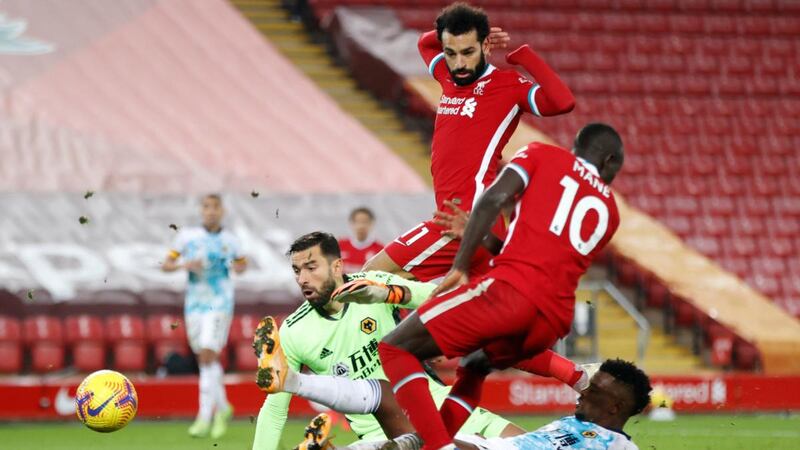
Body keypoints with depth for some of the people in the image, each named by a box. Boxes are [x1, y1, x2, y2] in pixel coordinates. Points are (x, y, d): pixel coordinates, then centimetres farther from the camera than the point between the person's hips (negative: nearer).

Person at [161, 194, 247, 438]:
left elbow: (242, 264, 18)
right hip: (194, 305, 3)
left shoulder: (229, 240, 2)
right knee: (207, 361, 9)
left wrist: (238, 267, -5)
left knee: (208, 356, -15)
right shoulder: (187, 235, 2)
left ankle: (205, 417, -14)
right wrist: (185, 264, -16)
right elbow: (166, 265, 2)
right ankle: (223, 408, 29)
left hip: (219, 305, -3)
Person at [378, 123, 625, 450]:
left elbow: (493, 200, -1)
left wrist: (460, 268, 0)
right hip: (555, 322, 6)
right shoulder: (609, 210, 26)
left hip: (512, 290, -6)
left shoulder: (542, 155, 15)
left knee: (396, 349, -1)